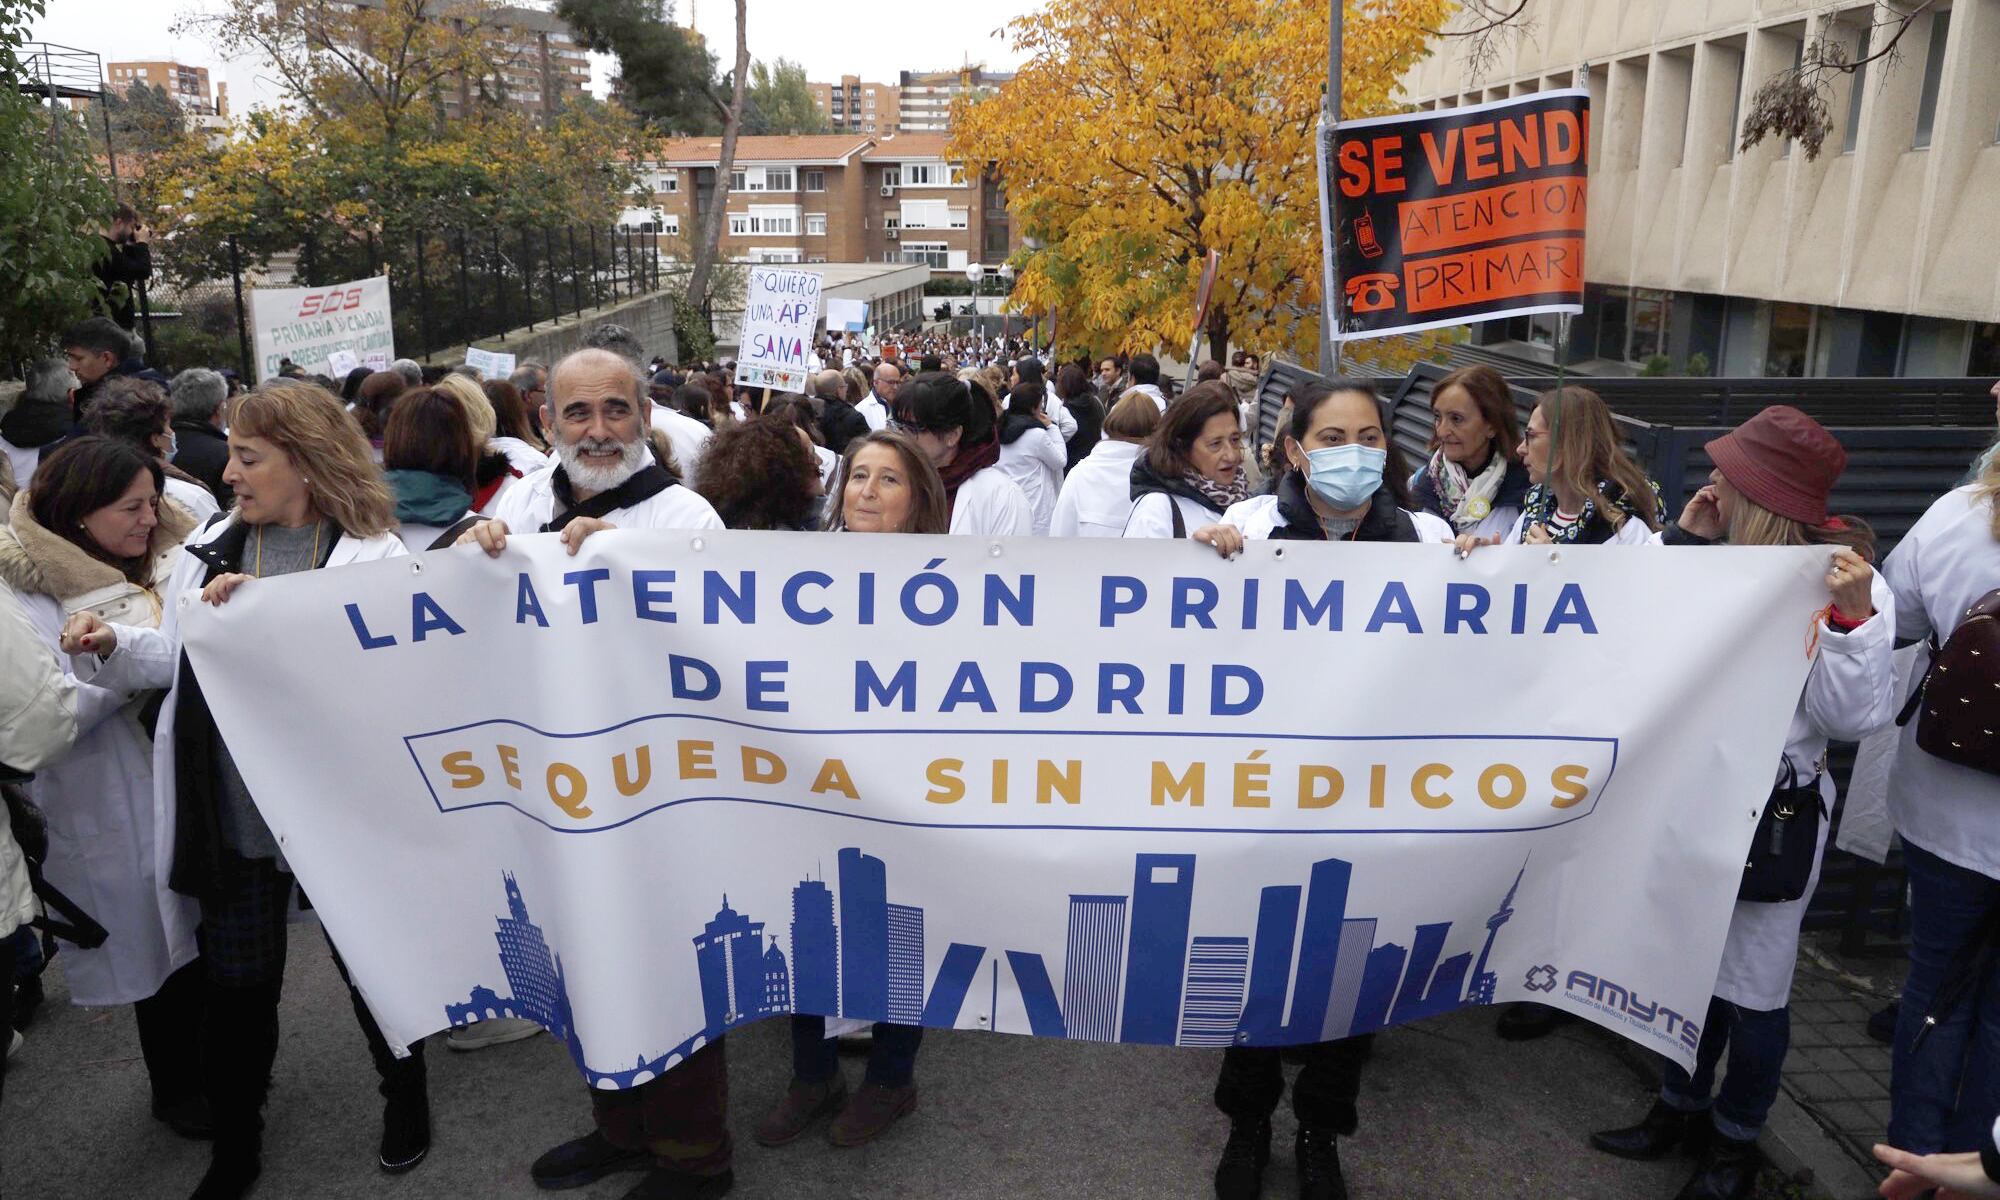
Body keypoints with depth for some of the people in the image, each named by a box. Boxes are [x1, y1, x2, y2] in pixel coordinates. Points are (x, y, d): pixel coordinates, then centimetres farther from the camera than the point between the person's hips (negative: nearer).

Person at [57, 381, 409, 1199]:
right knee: (238, 983, 16)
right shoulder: (211, 547, 5)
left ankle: (404, 1096, 40)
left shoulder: (373, 554, -11)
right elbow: (182, 659, 13)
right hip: (233, 808, 4)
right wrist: (116, 645, -5)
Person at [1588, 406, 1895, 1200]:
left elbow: (1855, 717, -18)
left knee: (1751, 987, 8)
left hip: (1775, 814, -5)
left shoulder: (1844, 583, -15)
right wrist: (1680, 543, -5)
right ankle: (1682, 1108, 37)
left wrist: (1853, 617, -30)